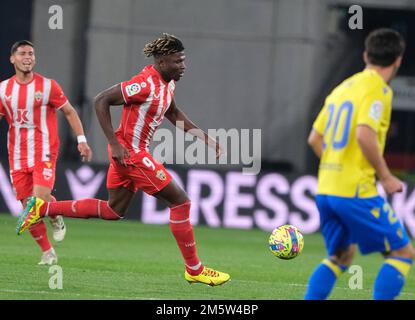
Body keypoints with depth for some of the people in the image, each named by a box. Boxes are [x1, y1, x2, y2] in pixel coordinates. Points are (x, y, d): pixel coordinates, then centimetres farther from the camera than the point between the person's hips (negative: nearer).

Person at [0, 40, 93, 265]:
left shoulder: (47, 86, -4)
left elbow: (69, 112, 4)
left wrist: (81, 140, -2)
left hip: (44, 153, -3)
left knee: (40, 198, -22)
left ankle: (56, 219, 13)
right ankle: (48, 253, 15)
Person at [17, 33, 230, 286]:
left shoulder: (168, 83, 6)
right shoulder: (145, 85, -23)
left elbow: (173, 113, 25)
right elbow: (101, 101, -22)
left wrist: (205, 137, 19)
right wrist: (115, 143, -24)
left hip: (132, 151, 10)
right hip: (130, 152, -10)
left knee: (113, 211, 20)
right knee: (181, 202, -7)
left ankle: (43, 208, 23)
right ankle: (194, 270, 2)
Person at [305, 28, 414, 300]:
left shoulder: (341, 88, 17)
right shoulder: (378, 89, -9)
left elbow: (315, 139, 19)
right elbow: (364, 135, -23)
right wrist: (385, 176, -13)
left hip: (326, 190, 8)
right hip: (356, 191, -8)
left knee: (341, 256, 22)